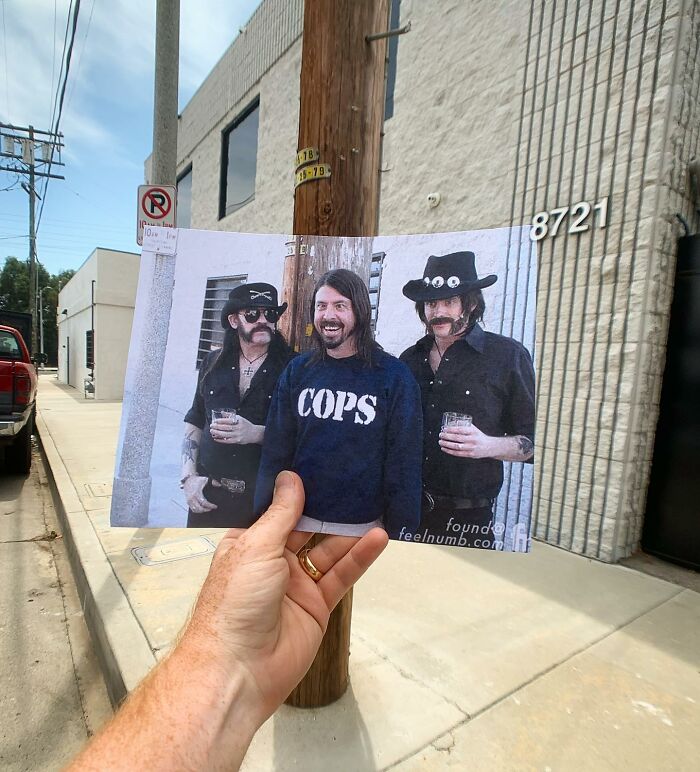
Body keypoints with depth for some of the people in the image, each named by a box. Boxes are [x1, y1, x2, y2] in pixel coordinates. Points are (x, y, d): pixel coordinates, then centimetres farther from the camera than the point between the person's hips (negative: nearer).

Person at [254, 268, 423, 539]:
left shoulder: (394, 376, -9)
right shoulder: (297, 371, -1)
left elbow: (403, 461, -8)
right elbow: (276, 450, 0)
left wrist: (400, 533, -8)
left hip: (363, 527, -2)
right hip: (298, 519, 3)